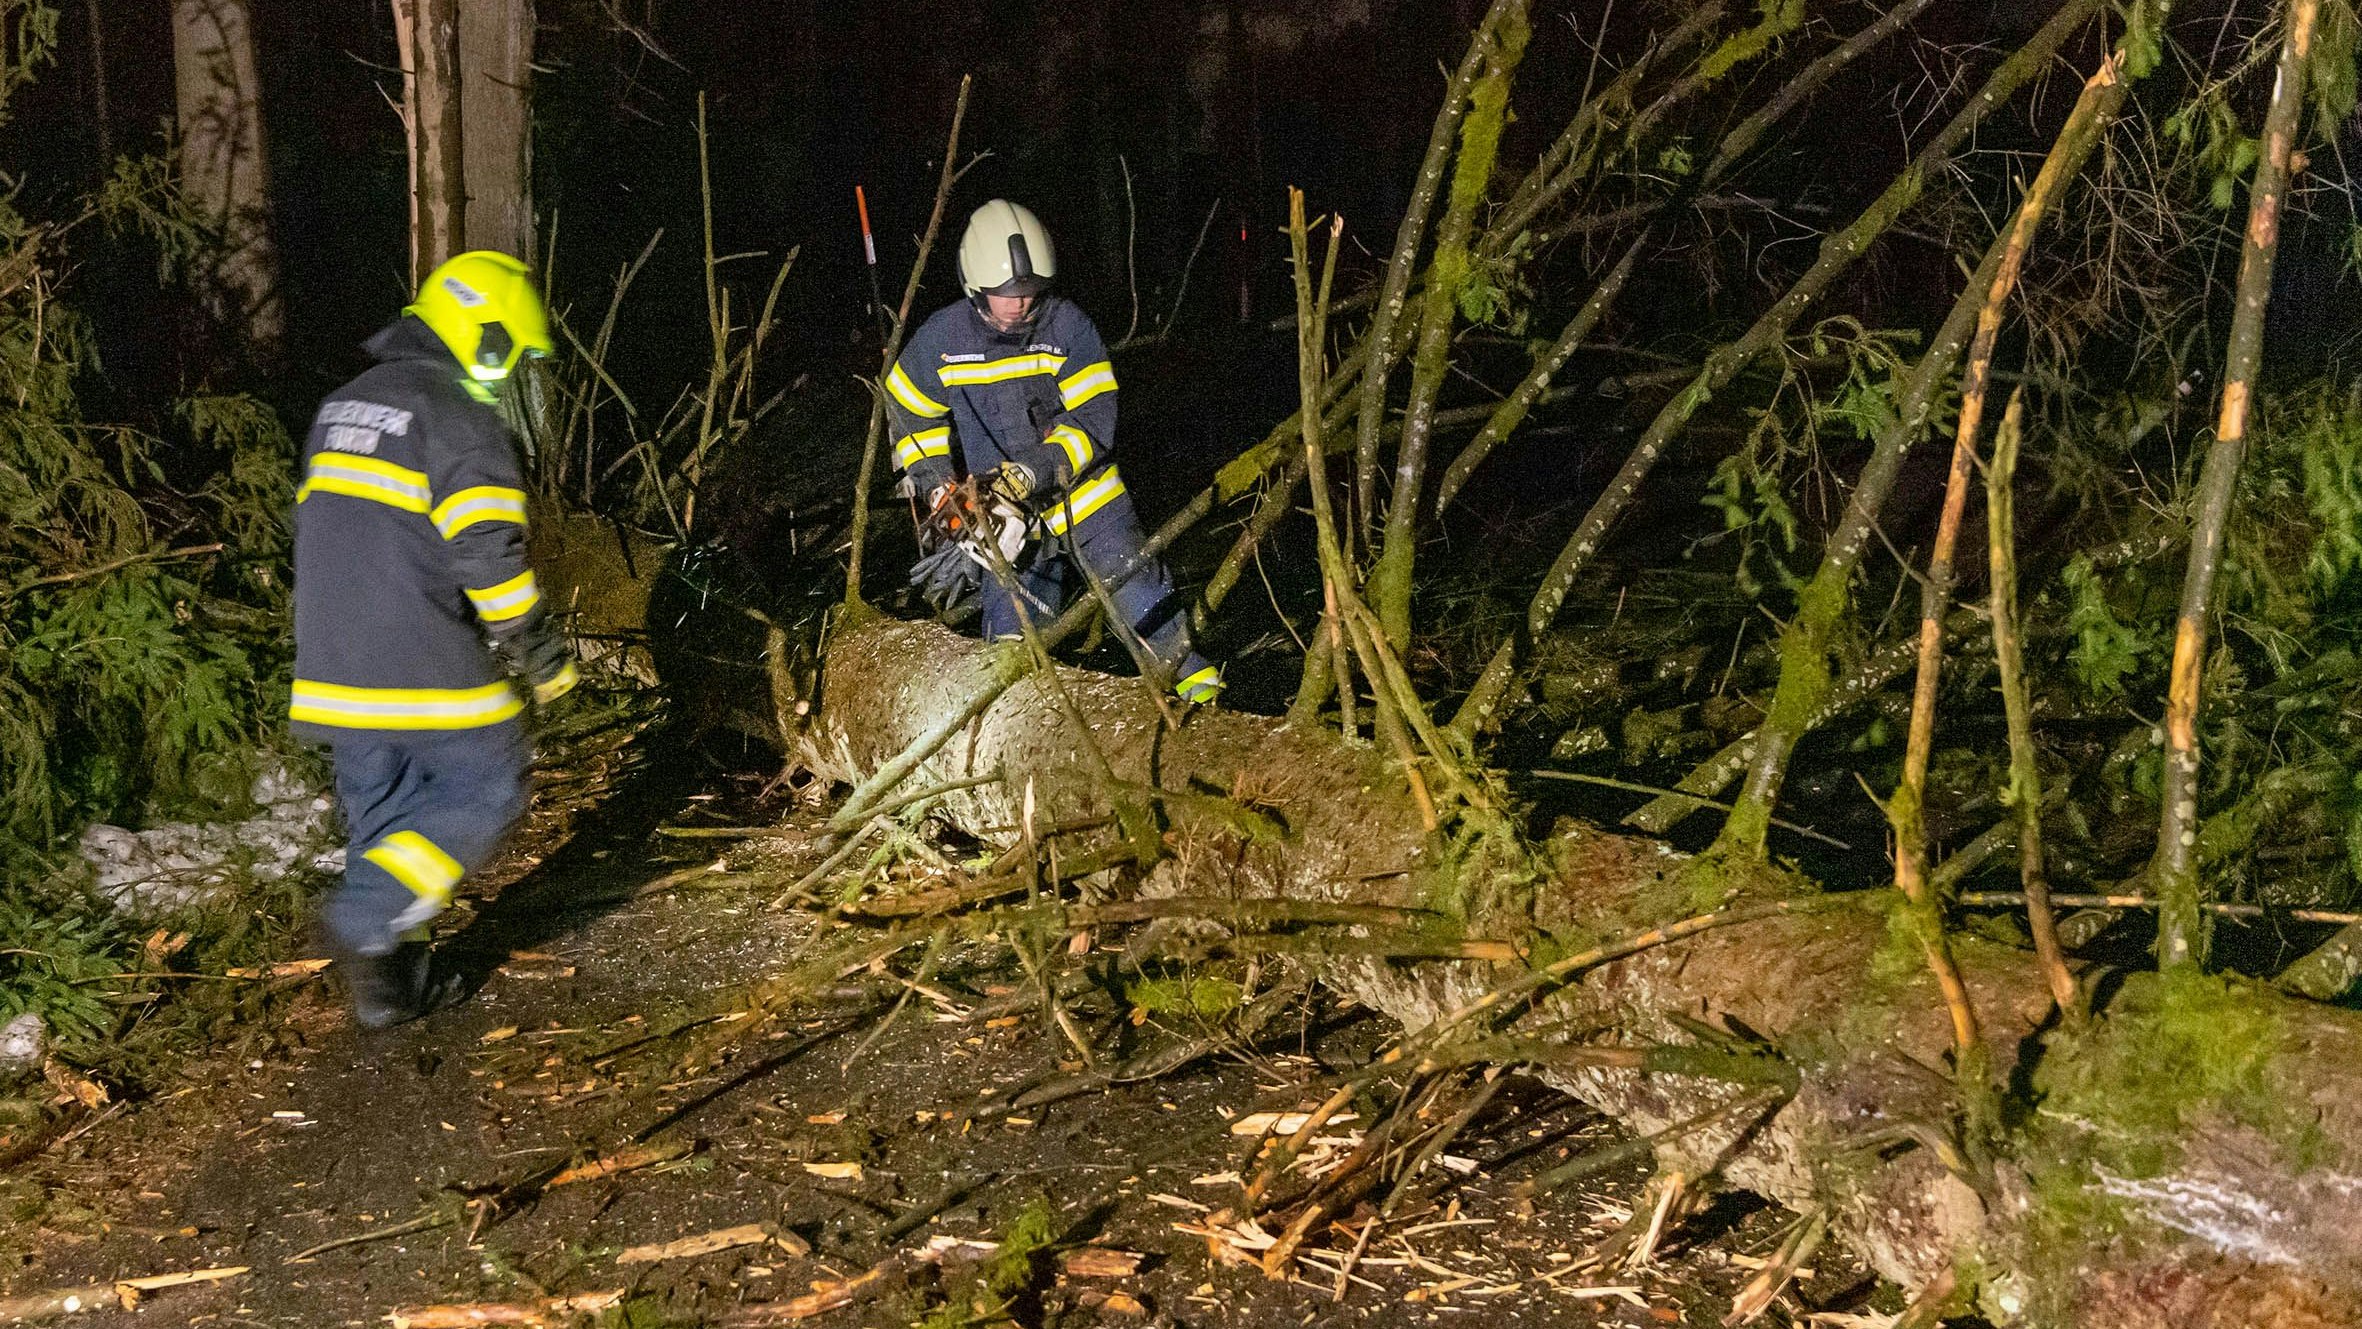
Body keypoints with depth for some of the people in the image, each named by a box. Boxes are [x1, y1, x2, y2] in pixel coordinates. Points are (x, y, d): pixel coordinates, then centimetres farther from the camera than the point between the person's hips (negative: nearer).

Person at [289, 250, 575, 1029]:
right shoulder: (457, 416, -12)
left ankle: (385, 985, 19)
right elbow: (488, 552, -18)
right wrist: (542, 655, -8)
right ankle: (369, 922, -7)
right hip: (427, 671, -8)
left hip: (336, 667, 8)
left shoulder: (344, 407, 17)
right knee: (487, 791, 4)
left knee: (381, 813, 16)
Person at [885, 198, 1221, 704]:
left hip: (1083, 490, -1)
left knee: (1143, 599, -3)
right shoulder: (942, 338, -8)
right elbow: (911, 410, 9)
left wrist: (1028, 473, -29)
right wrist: (936, 484, -3)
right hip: (1009, 511, 1)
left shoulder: (1068, 325, -15)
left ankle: (1189, 674, 11)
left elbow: (1093, 421, -19)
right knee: (1012, 636, -2)